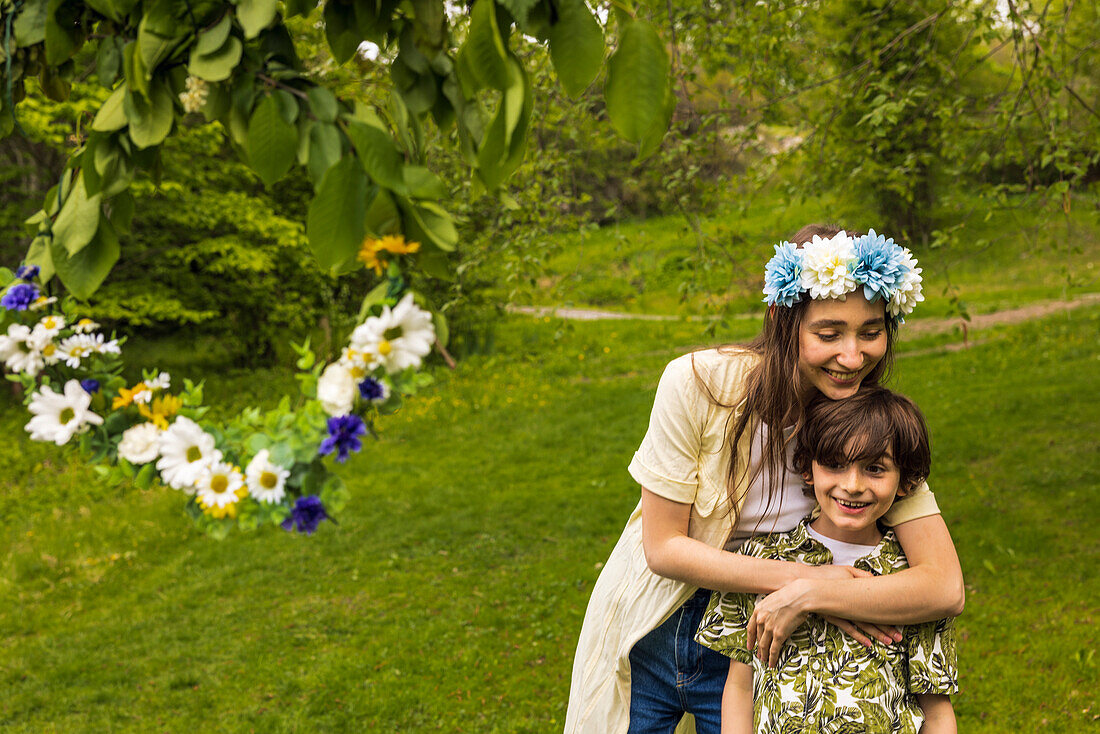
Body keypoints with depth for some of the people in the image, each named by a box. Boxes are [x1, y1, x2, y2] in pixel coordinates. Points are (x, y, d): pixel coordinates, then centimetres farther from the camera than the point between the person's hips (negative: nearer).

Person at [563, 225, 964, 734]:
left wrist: (807, 594, -31)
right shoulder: (698, 383, -23)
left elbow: (945, 588, -21)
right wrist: (802, 575, -25)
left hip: (756, 646, 1)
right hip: (647, 637, -1)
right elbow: (663, 547, -18)